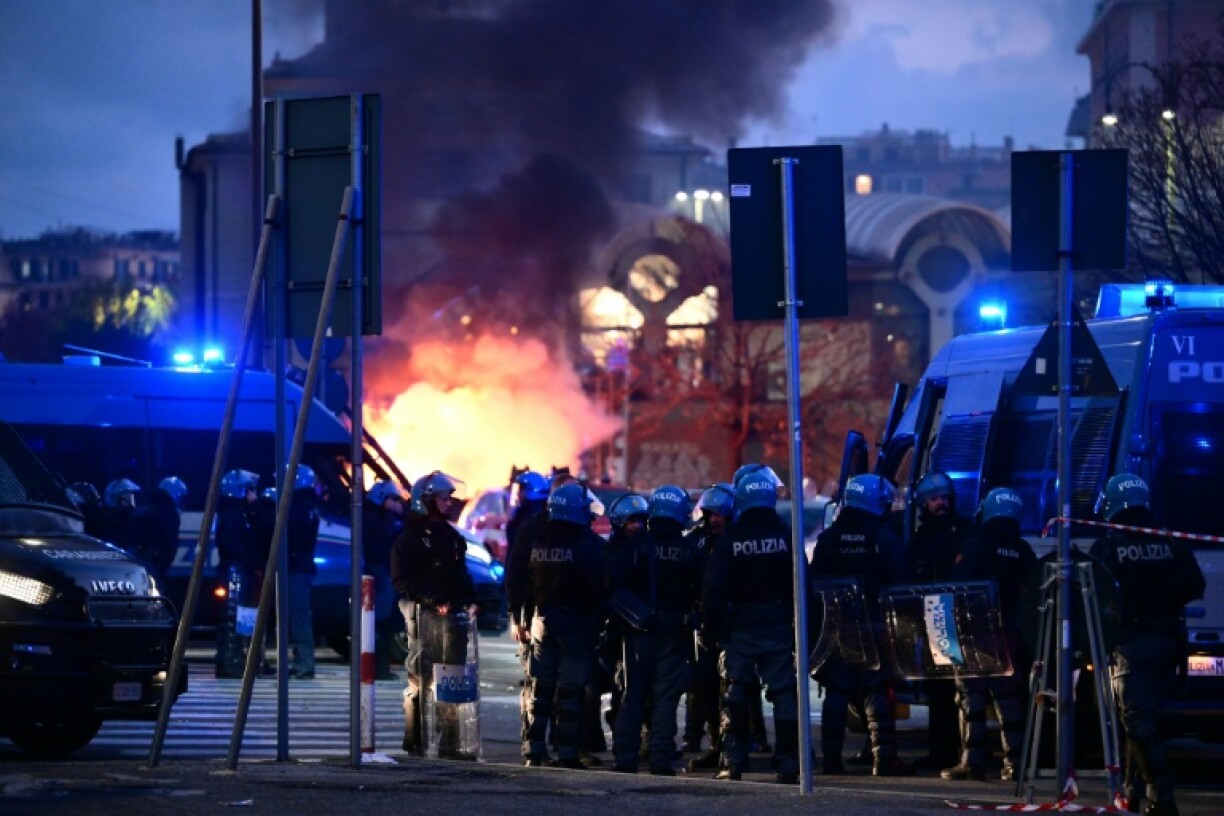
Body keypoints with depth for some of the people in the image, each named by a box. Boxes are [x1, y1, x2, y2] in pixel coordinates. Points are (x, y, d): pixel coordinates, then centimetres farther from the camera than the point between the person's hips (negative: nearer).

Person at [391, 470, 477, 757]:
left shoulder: (451, 535, 20)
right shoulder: (411, 536, -2)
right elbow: (401, 579, -10)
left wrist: (470, 599, 8)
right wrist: (433, 601, -17)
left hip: (451, 613, 7)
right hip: (423, 614, -7)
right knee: (421, 676, -6)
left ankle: (449, 741, 7)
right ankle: (415, 741, -2)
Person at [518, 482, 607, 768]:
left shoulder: (537, 541, 5)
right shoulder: (590, 543, -10)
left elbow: (522, 583, 7)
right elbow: (598, 587, -12)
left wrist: (521, 618, 12)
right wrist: (596, 618, -3)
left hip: (542, 620, 4)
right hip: (576, 623, -4)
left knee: (539, 688, 10)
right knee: (571, 690, -1)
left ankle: (533, 750, 8)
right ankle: (567, 752, -2)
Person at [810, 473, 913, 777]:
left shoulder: (829, 538, 6)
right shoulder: (885, 538, -5)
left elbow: (814, 582, 6)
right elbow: (900, 584, -7)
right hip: (874, 625, -3)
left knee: (836, 692, 7)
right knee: (878, 693, -1)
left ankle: (832, 757, 4)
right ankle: (884, 758, -5)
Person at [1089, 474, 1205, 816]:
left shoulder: (1106, 548, -8)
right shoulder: (1172, 545, 3)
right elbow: (1195, 587, 4)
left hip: (1130, 643, -5)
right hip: (1166, 642, 5)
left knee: (1139, 722, -6)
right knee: (1144, 719, 16)